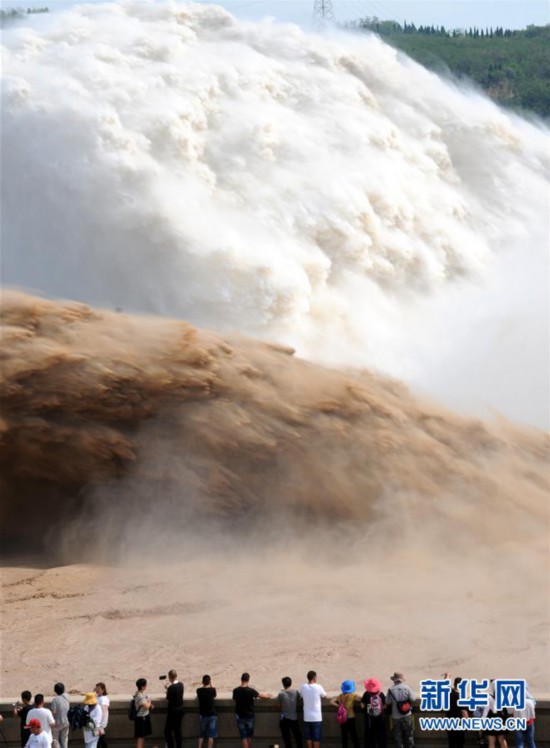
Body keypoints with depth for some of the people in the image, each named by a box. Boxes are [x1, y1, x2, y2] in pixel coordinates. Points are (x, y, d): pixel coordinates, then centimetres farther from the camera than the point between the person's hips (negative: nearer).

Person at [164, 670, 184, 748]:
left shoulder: (171, 687, -23)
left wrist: (167, 689, -3)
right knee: (178, 730, 16)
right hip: (180, 709, 8)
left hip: (173, 711, -8)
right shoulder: (181, 684, 0)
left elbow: (168, 700, -13)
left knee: (167, 731, 1)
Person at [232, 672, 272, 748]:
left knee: (243, 736, 4)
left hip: (240, 716, 1)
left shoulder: (236, 691, -8)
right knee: (249, 736, 16)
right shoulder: (251, 691, -14)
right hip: (249, 716, -1)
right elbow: (261, 696, 1)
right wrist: (267, 696, 22)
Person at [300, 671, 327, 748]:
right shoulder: (318, 687, -13)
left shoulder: (303, 687, -4)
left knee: (308, 737, 12)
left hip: (307, 717, 3)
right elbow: (324, 696, 6)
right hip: (316, 717, -3)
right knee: (316, 737, 5)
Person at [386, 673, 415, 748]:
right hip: (406, 715, 1)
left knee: (397, 734, 12)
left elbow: (387, 702, -11)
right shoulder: (406, 688, -12)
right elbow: (412, 699, -8)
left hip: (395, 716, 0)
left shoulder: (391, 690, -14)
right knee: (408, 733, 16)